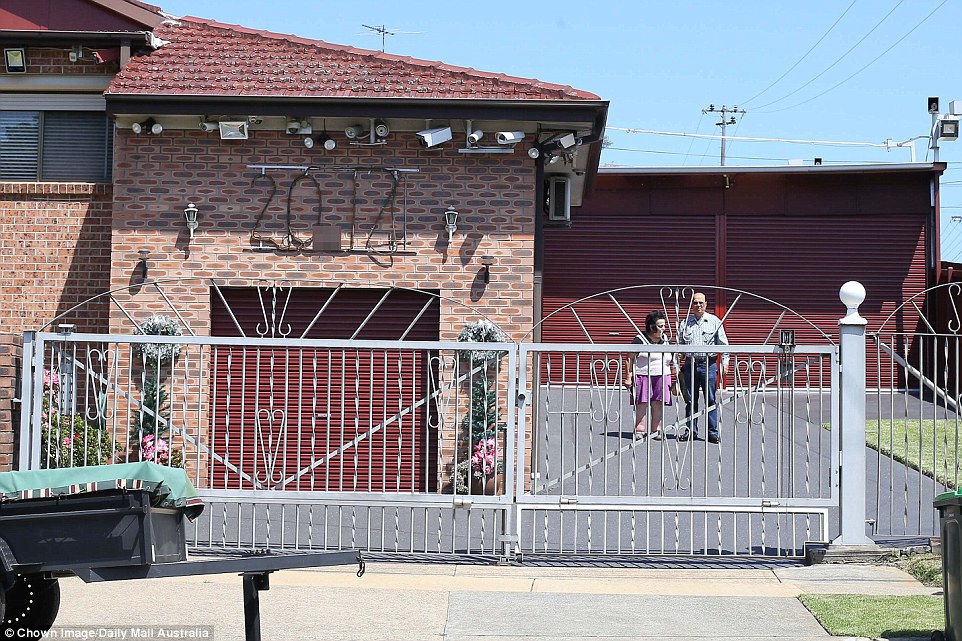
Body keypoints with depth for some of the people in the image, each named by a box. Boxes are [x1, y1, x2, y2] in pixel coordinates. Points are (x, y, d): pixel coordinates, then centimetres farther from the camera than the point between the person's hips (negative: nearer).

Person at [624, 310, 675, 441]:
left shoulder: (665, 340, 13)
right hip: (643, 375, -5)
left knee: (658, 403, 2)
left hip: (662, 376, 5)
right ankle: (639, 430, 1)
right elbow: (630, 359, -5)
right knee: (642, 403, -4)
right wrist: (628, 376, -8)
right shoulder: (640, 340, -5)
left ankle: (656, 430, 9)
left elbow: (670, 359, 26)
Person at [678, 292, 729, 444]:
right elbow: (679, 345, 14)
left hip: (708, 364, -2)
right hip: (690, 364, 2)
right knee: (690, 400, 5)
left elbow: (723, 343, 5)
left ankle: (713, 432, 3)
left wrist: (725, 362, -4)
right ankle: (691, 431, 12)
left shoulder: (714, 321, 6)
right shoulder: (685, 323, 11)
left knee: (710, 400, -1)